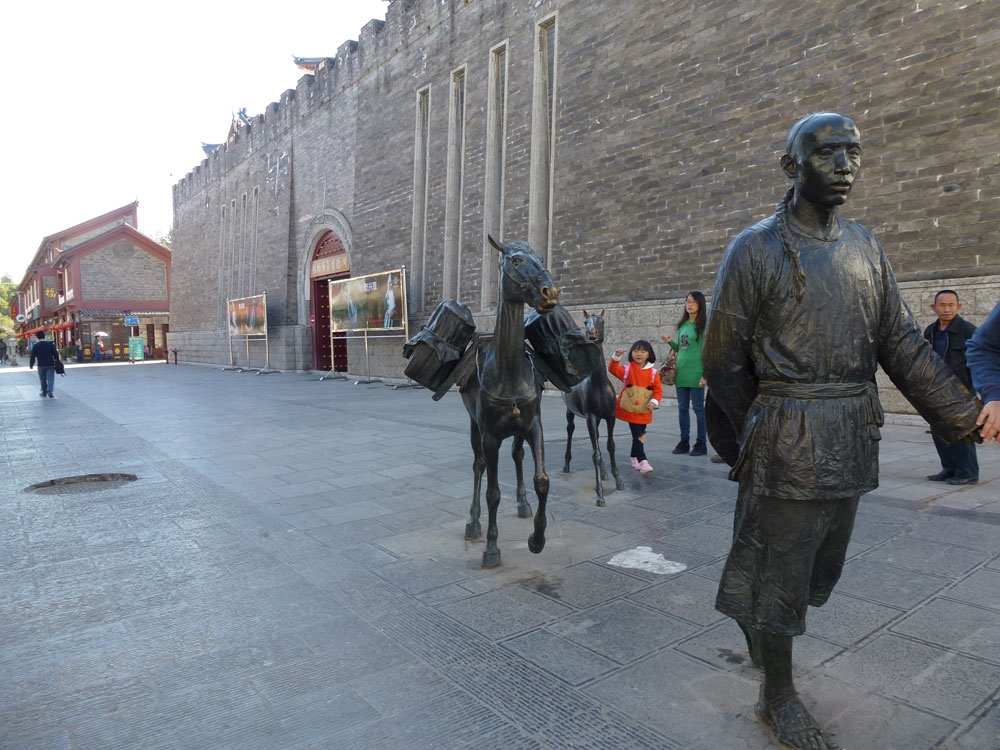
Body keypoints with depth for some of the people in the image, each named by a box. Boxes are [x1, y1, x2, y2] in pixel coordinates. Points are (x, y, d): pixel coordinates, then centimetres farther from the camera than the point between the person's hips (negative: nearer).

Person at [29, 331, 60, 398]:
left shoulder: (36, 346, -3)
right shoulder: (50, 344, -1)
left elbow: (33, 356, -1)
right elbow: (55, 354, 0)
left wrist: (31, 365, 8)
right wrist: (57, 362, 12)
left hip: (41, 366, 0)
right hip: (50, 365, 0)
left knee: (43, 380, 13)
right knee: (50, 379, -2)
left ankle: (44, 392, 20)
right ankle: (50, 392, -14)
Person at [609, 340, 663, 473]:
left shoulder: (653, 372, 0)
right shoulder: (627, 369, -2)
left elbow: (658, 390, 0)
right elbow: (613, 369, -14)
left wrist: (654, 401, -15)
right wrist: (616, 357, -28)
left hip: (644, 411, 2)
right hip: (630, 409, -2)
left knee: (639, 435, 15)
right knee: (637, 435, -6)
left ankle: (634, 458, 33)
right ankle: (642, 461, -6)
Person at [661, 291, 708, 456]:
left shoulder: (703, 325, -6)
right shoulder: (683, 324, 13)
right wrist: (670, 342, 2)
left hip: (695, 372, -6)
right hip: (681, 371, 6)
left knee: (698, 407, 0)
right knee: (682, 408, 9)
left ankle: (701, 443, 8)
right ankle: (684, 442, 18)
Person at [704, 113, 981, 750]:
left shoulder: (865, 246, 10)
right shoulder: (755, 249, -8)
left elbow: (903, 345, 8)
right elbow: (725, 362, -5)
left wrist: (964, 416, 0)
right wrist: (743, 444, 0)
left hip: (853, 445, 6)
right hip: (787, 444, -6)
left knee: (820, 566, 20)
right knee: (779, 571, 6)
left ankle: (758, 628, 47)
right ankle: (779, 697, 25)